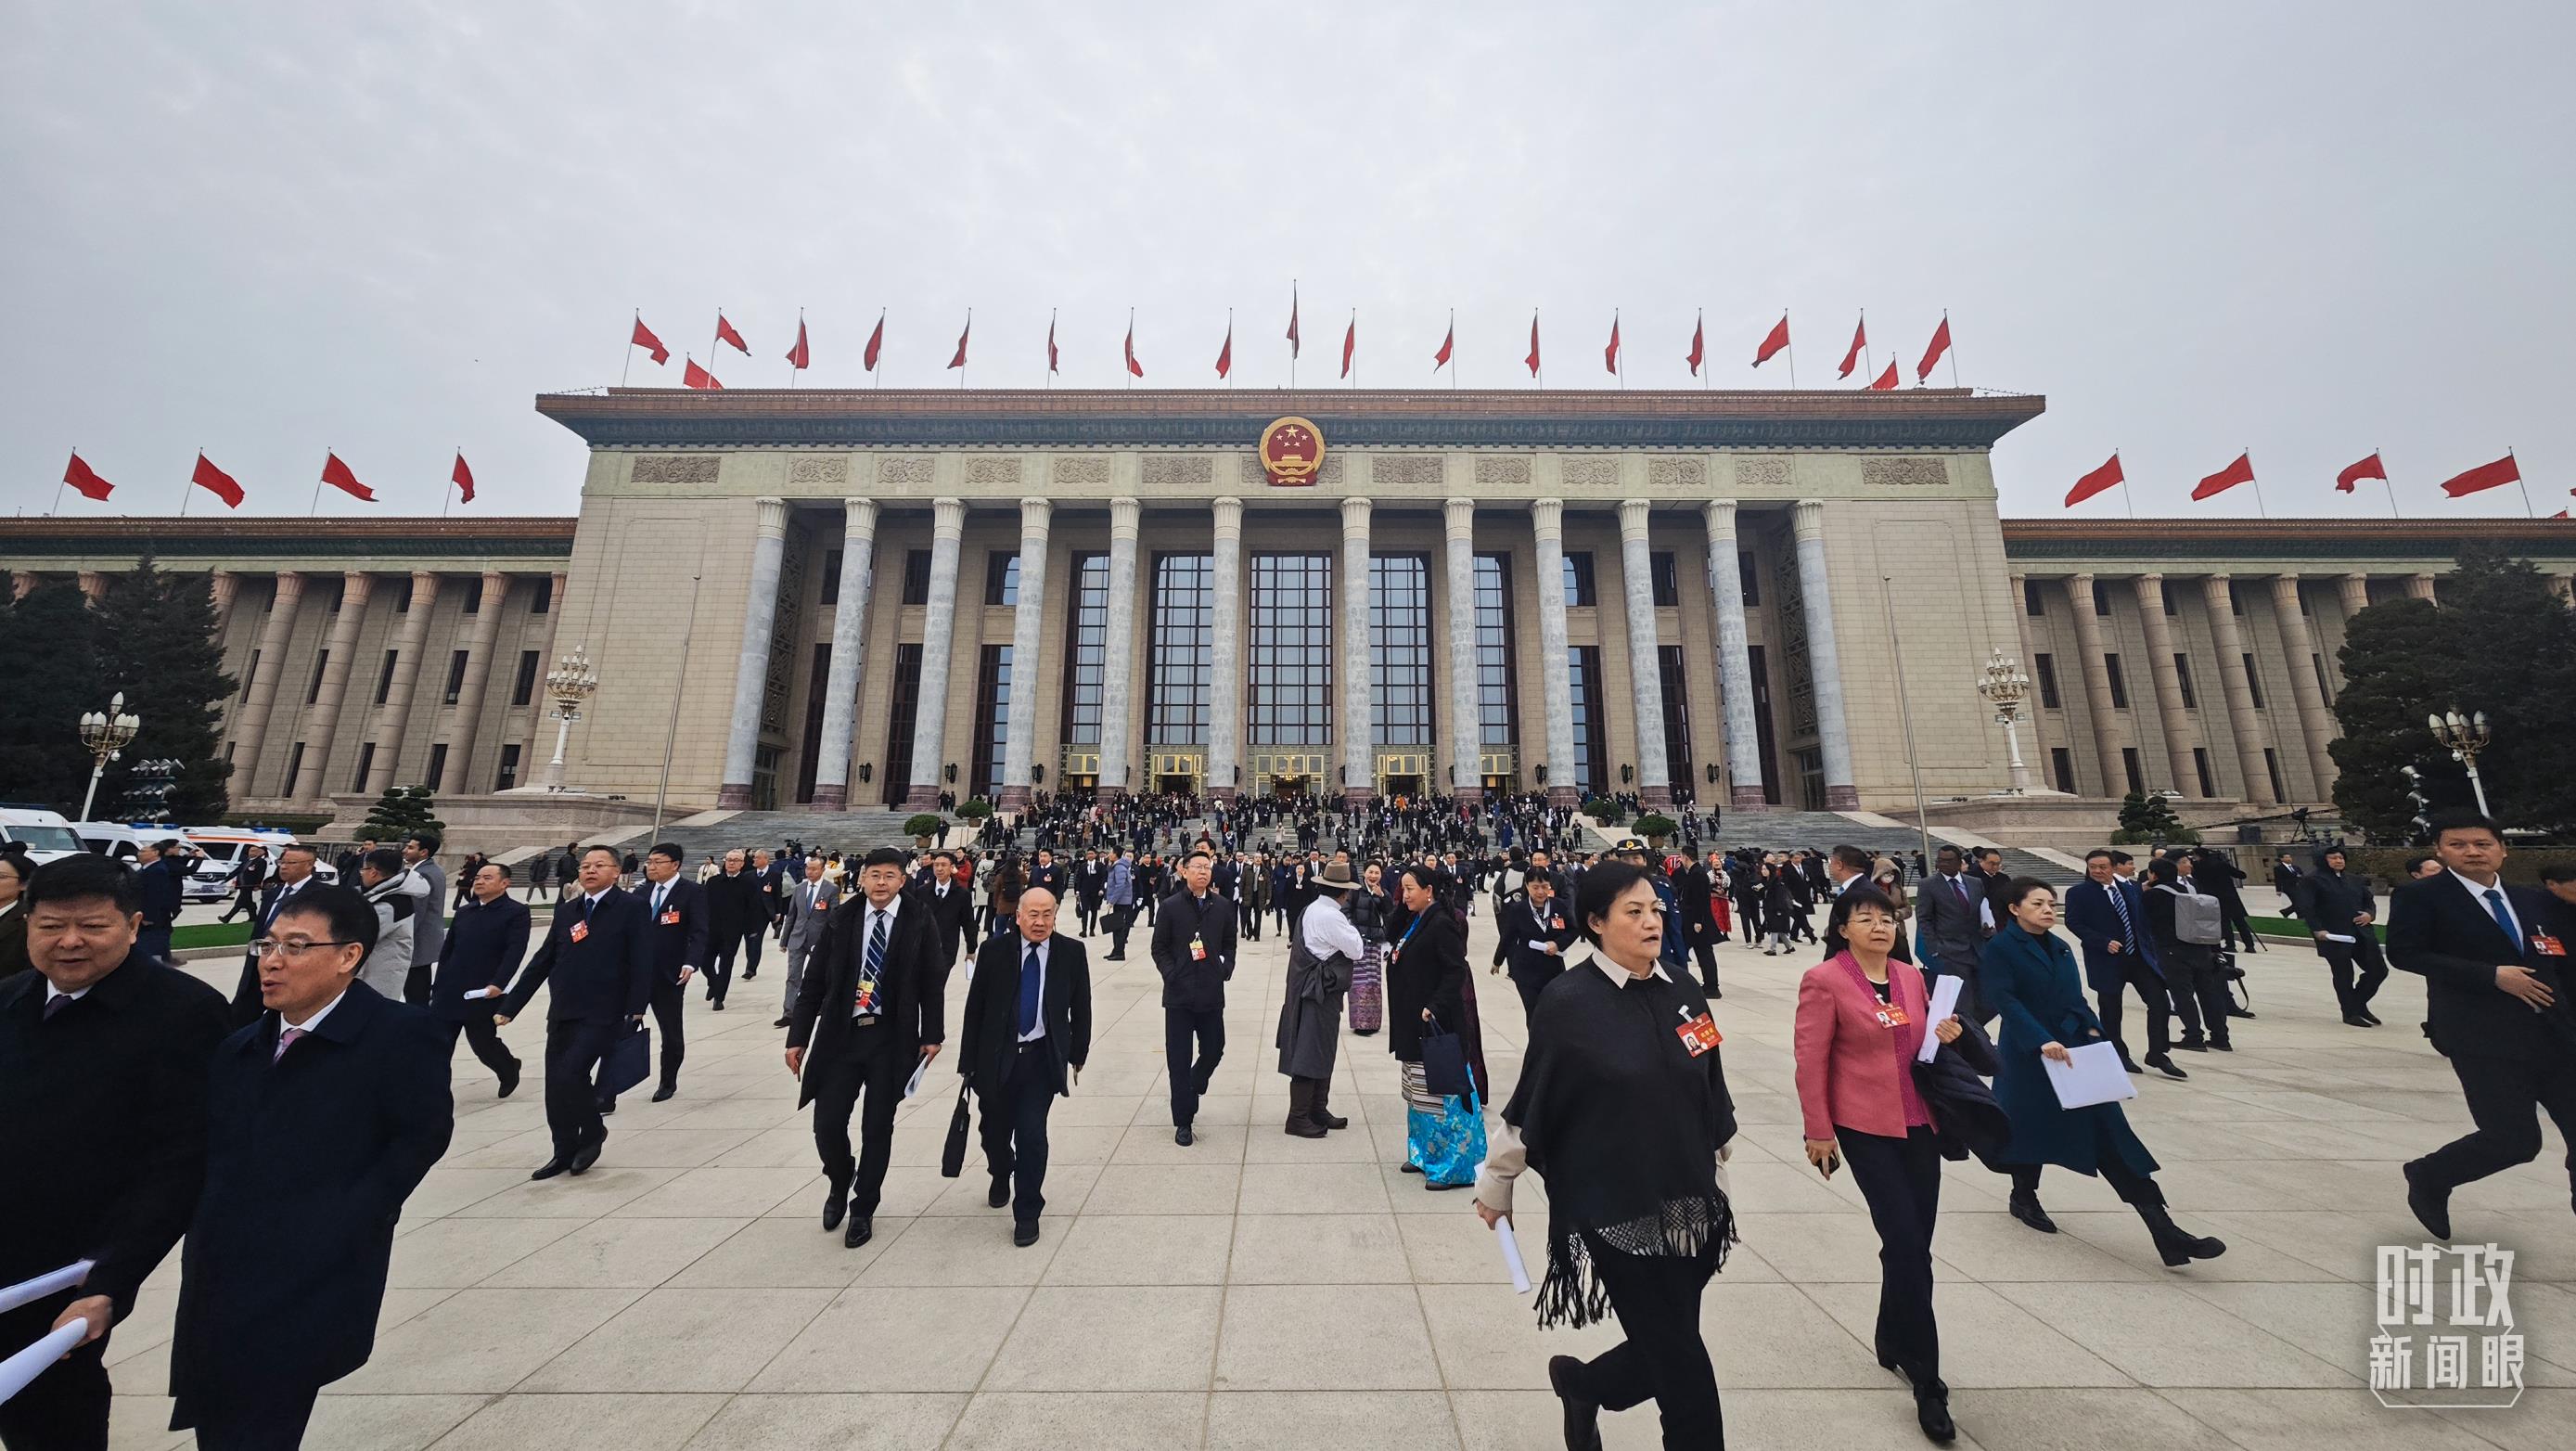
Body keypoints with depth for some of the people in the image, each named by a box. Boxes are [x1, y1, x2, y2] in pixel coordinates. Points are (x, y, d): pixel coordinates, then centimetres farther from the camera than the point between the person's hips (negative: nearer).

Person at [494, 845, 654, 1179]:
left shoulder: (631, 908, -9)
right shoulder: (566, 911, 10)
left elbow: (642, 963, -13)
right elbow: (541, 962, 15)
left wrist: (636, 1011, -18)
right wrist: (509, 1007, 12)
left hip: (604, 1015, -6)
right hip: (562, 1013, 6)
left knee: (570, 1074, -14)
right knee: (555, 1086, 9)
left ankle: (592, 1133, 13)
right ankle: (564, 1153, 27)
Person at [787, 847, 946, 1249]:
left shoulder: (920, 922, -7)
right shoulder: (840, 918, 0)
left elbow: (932, 983, -4)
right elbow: (813, 982, 4)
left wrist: (932, 1034, -6)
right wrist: (798, 1037, 1)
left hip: (892, 1040, -2)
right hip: (840, 1036, 2)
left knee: (878, 1129, 7)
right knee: (827, 1124, 4)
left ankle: (863, 1210, 29)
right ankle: (840, 1183, 37)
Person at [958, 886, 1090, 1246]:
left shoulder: (1072, 953, -7)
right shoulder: (994, 951, -7)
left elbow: (1081, 1009, 2)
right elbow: (974, 1009, -2)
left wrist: (1077, 1055, 5)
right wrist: (969, 1062, -1)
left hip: (1043, 1058, -1)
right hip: (997, 1057, 2)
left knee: (1032, 1134, -6)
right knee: (995, 1131, 16)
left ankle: (1027, 1212, 17)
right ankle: (1002, 1176, 50)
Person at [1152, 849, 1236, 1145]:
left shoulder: (1223, 906, 4)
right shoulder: (1170, 906, -3)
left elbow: (1229, 943, 12)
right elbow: (1159, 948, -1)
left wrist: (1226, 969, -3)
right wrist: (1172, 975, -11)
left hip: (1212, 993, 3)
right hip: (1179, 993, -3)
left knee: (1214, 1051, 11)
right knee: (1179, 1059, 4)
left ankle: (1190, 1090, 42)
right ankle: (1183, 1120, 19)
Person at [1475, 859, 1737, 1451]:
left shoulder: (1684, 997, -1)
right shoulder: (1568, 1001, -17)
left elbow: (1713, 1099, 12)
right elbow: (1529, 1104, -11)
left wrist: (1714, 1174, 19)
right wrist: (1494, 1184, -3)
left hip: (1690, 1208, 6)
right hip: (1617, 1211, -5)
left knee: (1667, 1354, 16)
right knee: (1682, 1368, 4)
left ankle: (1582, 1384, 46)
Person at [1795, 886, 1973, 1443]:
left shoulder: (1911, 976, 5)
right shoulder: (1824, 981, -15)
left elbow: (1923, 1043, 18)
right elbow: (1811, 1063, -13)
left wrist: (1946, 1036, -5)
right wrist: (1818, 1133, -12)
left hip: (1920, 1123, 6)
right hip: (1867, 1128, -6)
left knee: (1913, 1243, 16)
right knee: (1907, 1245, -5)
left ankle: (1892, 1343, 39)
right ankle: (1927, 1381, 13)